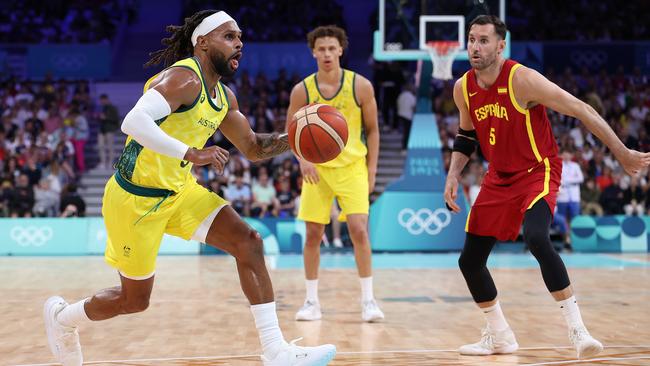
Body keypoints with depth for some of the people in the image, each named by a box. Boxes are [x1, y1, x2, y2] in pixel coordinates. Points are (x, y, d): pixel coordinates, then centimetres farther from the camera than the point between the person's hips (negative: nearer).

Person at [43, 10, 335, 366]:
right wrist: (191, 154, -41)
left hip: (178, 191, 8)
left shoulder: (224, 97, 7)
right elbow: (133, 122, -36)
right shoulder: (184, 78, -22)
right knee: (134, 300, 6)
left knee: (248, 242, -9)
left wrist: (291, 139, -2)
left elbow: (252, 147, 17)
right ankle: (62, 316, 37)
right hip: (135, 198, -8)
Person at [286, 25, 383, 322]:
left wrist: (372, 169, -2)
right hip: (317, 168, 1)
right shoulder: (302, 90, -6)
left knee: (359, 230, -12)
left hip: (352, 166, -1)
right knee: (313, 234, 2)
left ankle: (368, 300, -3)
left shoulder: (360, 86, -7)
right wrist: (303, 159, -15)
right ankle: (312, 301, 12)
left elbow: (372, 130, 2)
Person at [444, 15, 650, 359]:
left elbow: (580, 110, -18)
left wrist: (622, 153, -16)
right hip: (499, 178, 7)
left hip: (537, 172, -7)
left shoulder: (522, 79, -21)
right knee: (469, 260, 4)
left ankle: (576, 328, -24)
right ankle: (499, 335, 24)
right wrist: (453, 175, 3)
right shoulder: (463, 89, -2)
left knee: (536, 239, -33)